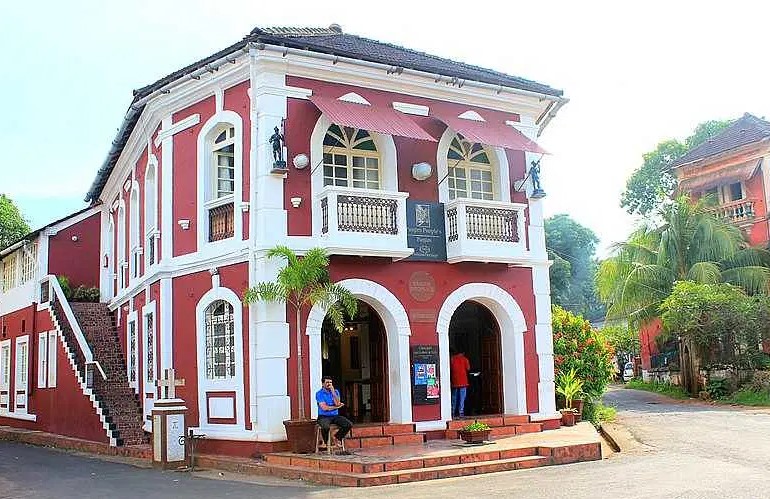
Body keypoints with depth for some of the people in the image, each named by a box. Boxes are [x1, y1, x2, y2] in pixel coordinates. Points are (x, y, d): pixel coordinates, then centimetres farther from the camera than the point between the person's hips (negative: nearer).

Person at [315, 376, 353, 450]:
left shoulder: (336, 392, 9)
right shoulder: (319, 393, -4)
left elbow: (337, 403, -9)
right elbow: (324, 408, -14)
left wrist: (333, 392, -15)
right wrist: (337, 407, -6)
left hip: (335, 416, 4)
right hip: (324, 417, -4)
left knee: (349, 424, -18)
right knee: (325, 427, -37)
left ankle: (337, 437, 7)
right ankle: (326, 442, -5)